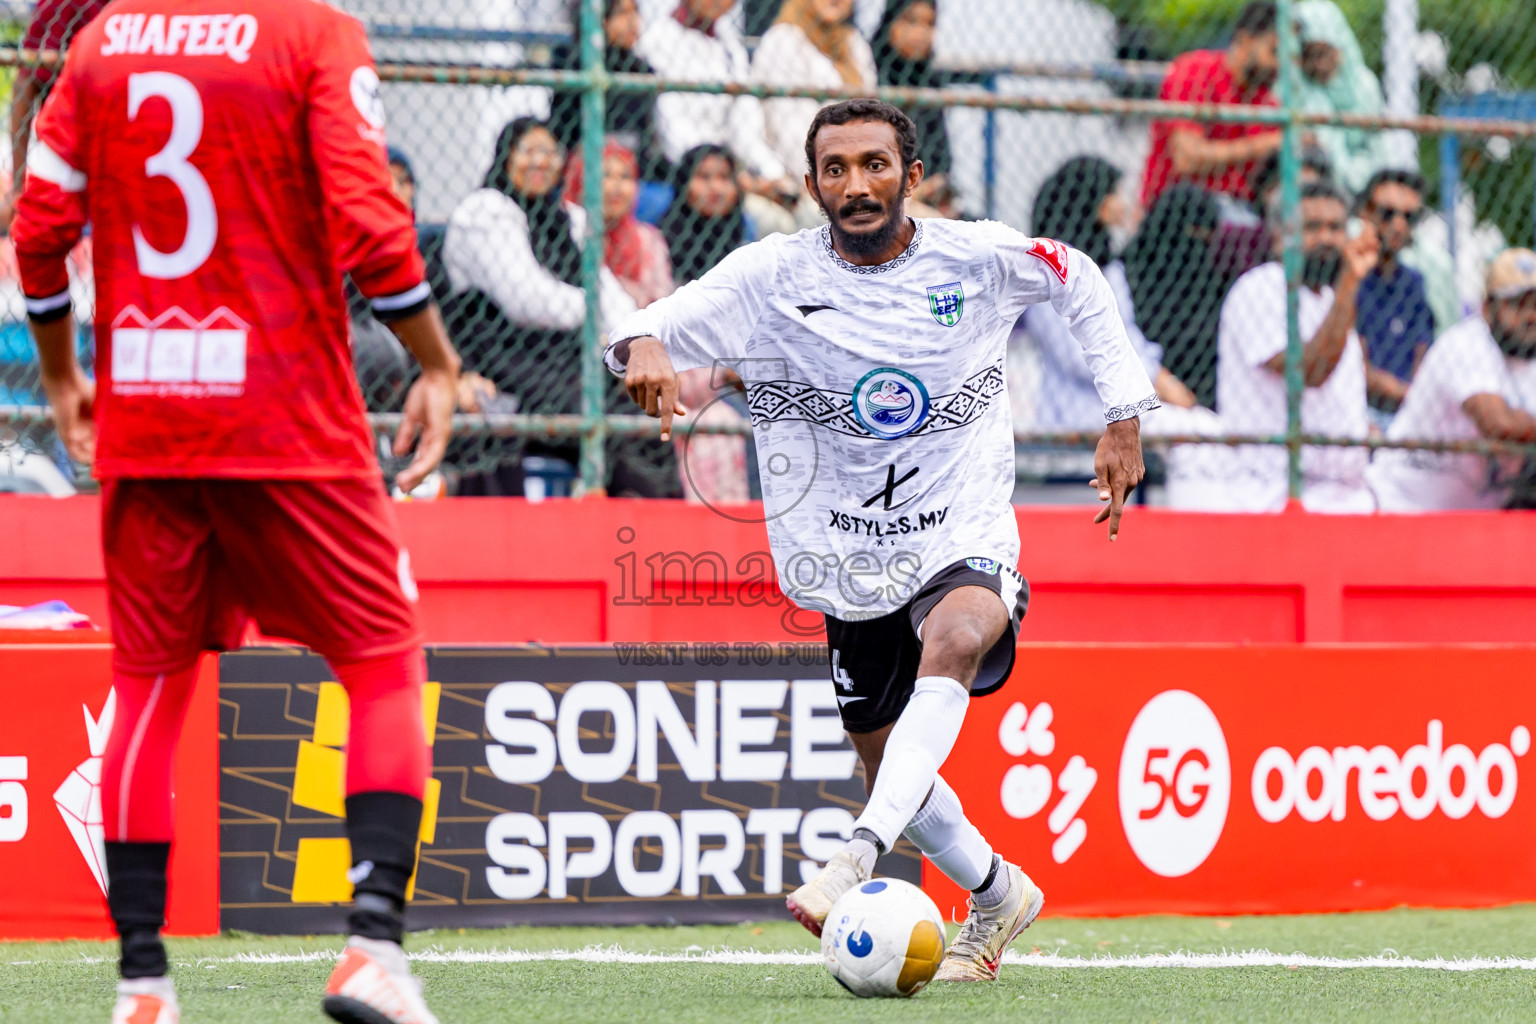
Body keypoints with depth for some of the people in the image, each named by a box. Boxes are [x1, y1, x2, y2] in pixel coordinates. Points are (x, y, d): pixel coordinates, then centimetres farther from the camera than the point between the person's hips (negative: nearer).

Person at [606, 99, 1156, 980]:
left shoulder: (978, 260, -6)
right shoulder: (775, 276, -8)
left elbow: (1081, 281, 13)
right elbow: (660, 326, -15)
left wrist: (1125, 420, 8)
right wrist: (644, 347, -40)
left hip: (968, 538, -3)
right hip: (850, 565, 3)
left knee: (954, 643, -36)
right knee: (893, 770, 10)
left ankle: (859, 858, -48)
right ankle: (999, 895, 38)